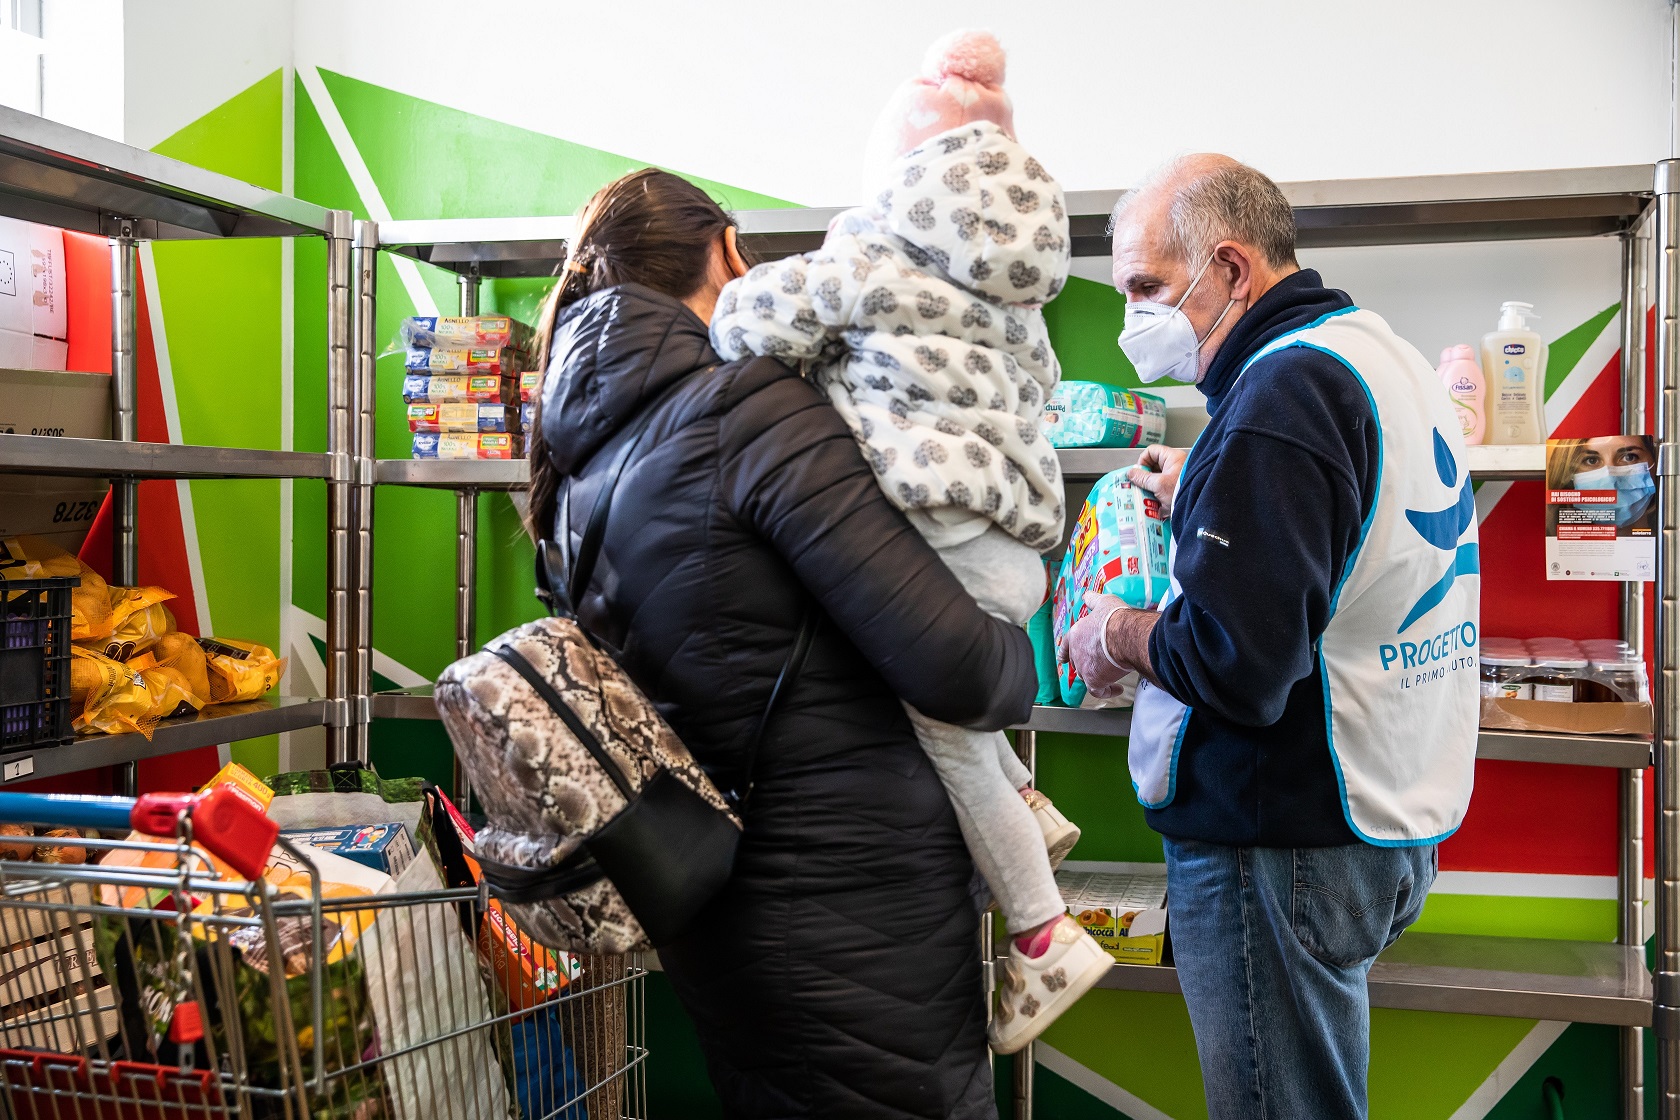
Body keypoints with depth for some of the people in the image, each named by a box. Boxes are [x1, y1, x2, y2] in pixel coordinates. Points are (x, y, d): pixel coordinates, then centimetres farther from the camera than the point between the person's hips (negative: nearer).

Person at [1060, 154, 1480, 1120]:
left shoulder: (1281, 393, -20)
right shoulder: (1385, 354, 12)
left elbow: (1238, 666, -27)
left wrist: (1116, 637, -9)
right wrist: (1205, 501, 16)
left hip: (1287, 839, -10)